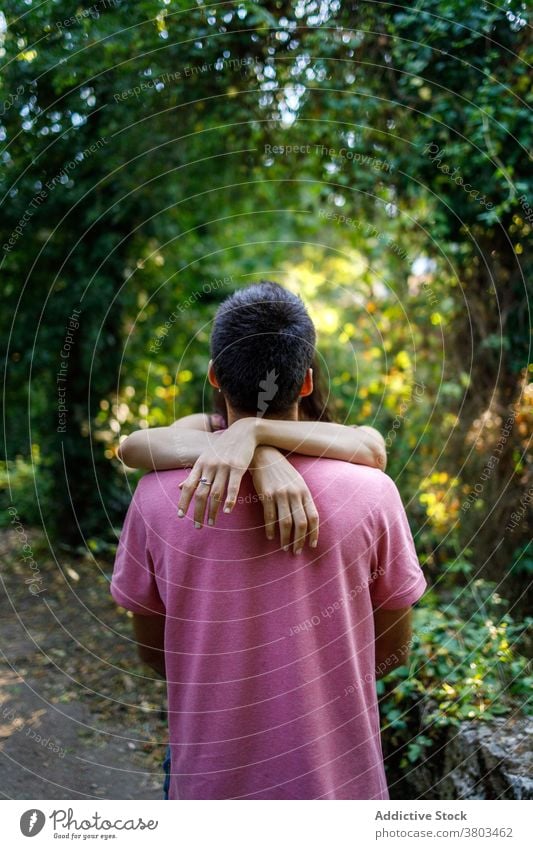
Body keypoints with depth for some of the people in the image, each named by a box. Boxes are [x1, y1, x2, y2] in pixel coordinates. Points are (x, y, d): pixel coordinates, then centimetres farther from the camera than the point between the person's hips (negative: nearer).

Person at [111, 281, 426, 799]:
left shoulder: (159, 500, -15)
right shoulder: (371, 493, -17)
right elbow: (393, 651, -5)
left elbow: (152, 652, -2)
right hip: (338, 778, 0)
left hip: (211, 778, 1)